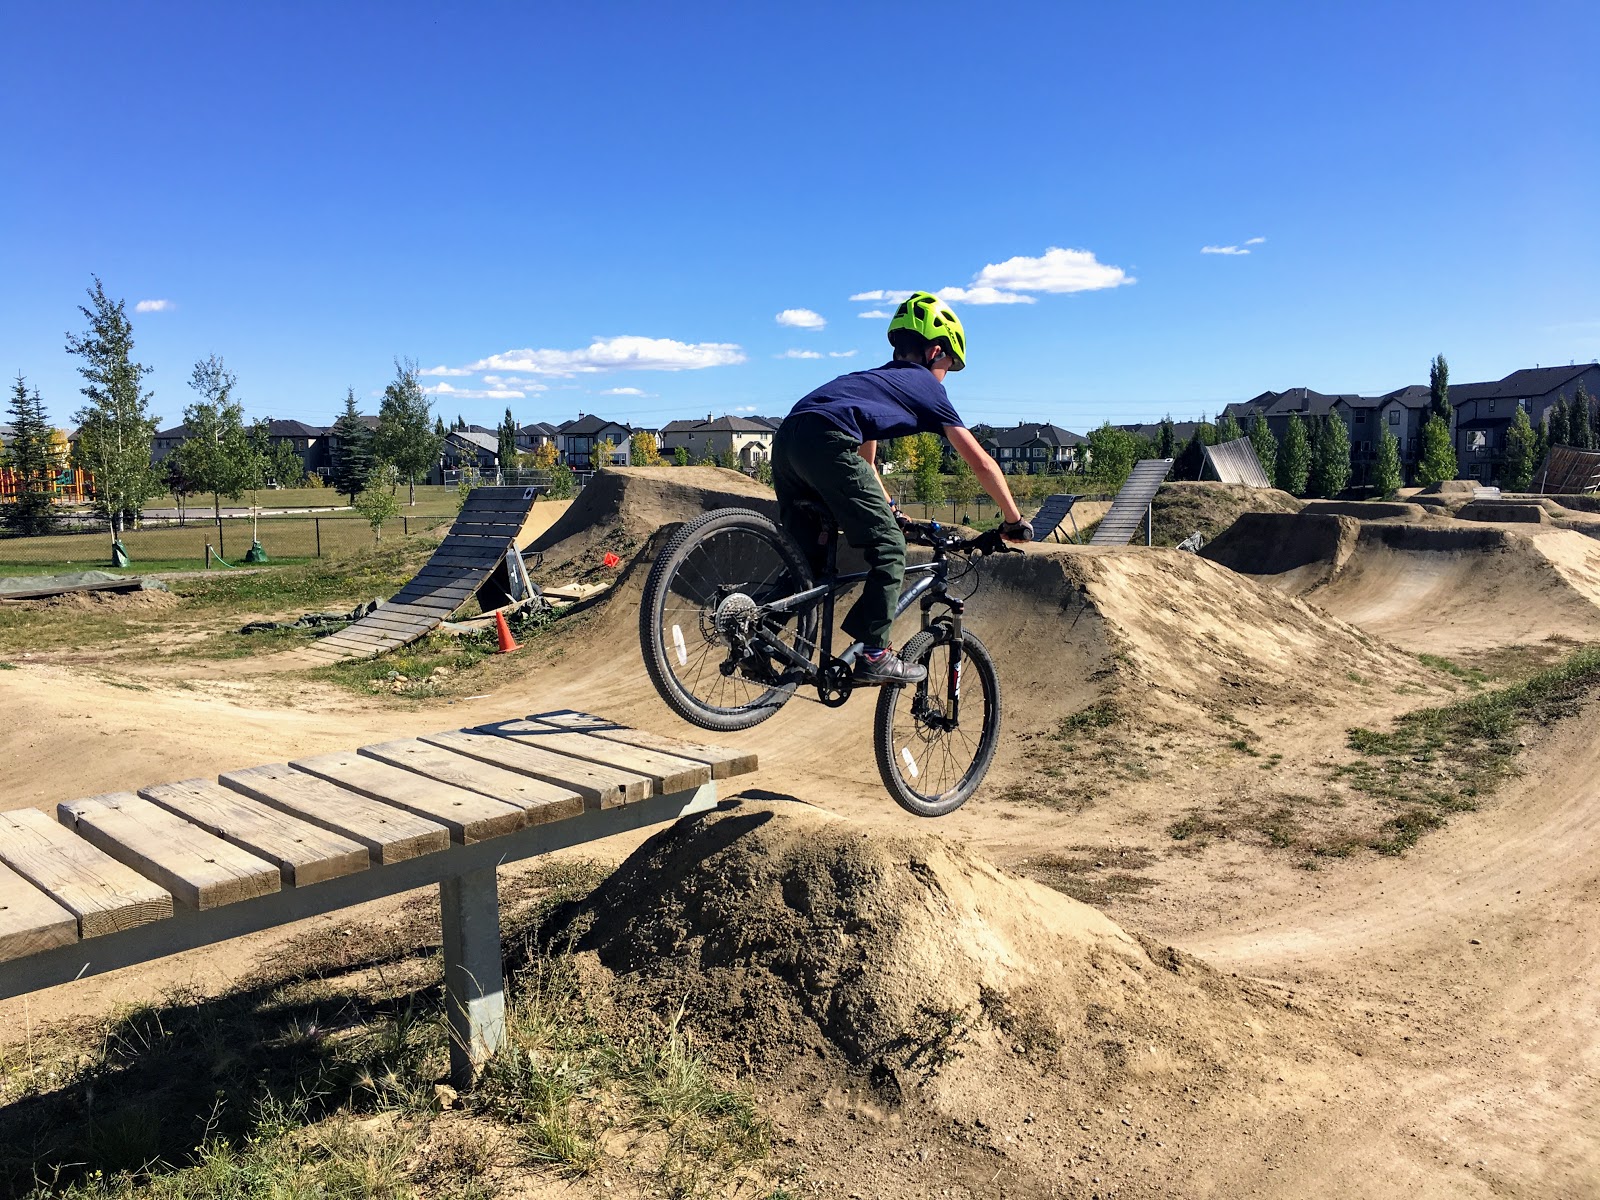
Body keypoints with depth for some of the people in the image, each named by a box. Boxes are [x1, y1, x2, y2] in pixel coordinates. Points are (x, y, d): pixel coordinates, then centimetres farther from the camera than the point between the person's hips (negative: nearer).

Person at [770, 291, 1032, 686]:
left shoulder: (876, 378, 37)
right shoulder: (925, 385, 17)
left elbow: (865, 462, 46)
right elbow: (980, 462, 17)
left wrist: (887, 509, 50)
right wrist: (1014, 521, 24)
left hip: (786, 438, 8)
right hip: (827, 442, -8)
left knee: (807, 555, 18)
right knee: (889, 549, 2)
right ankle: (874, 654, -3)